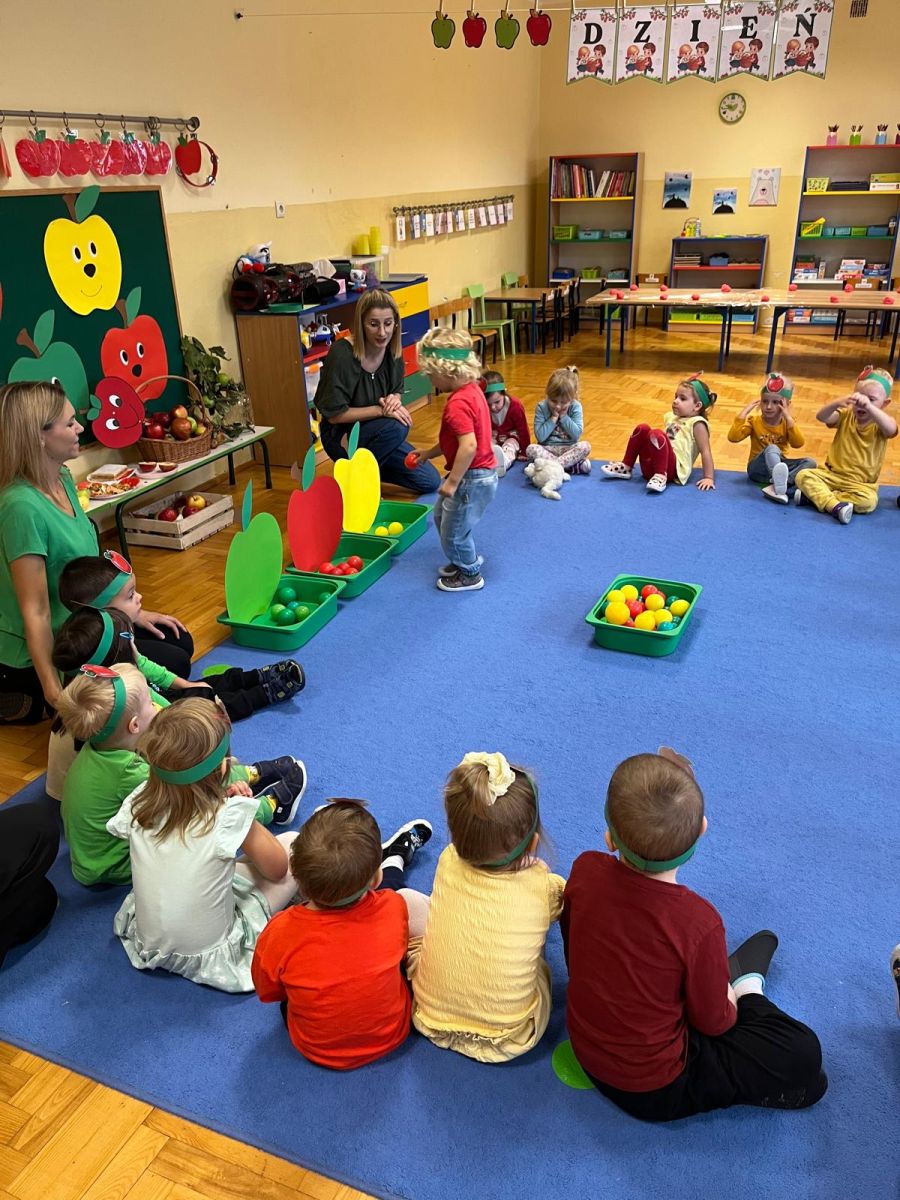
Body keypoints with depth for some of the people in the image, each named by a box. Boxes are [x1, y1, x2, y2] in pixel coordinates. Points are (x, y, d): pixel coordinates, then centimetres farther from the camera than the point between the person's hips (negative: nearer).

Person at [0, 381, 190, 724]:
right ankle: (28, 696, 2)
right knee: (172, 662, -5)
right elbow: (35, 612, -27)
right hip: (45, 650, -9)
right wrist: (55, 694, -26)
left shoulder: (63, 479, -1)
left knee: (180, 642, 15)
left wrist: (132, 611, 12)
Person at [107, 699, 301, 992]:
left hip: (147, 946, 5)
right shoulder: (229, 816, -27)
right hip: (210, 956, -4)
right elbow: (276, 868, -10)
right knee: (294, 843, 2)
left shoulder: (139, 803, -16)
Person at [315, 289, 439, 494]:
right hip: (341, 437, -6)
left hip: (376, 434, 7)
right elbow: (334, 414, -22)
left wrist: (395, 400, -19)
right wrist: (381, 410, -27)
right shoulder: (342, 355, -25)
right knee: (396, 427, -34)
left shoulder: (392, 351, -6)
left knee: (430, 481, 2)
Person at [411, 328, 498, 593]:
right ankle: (466, 560, 42)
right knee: (442, 516, 27)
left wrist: (452, 482, -27)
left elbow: (468, 446, -34)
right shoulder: (471, 390, 5)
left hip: (472, 478, -11)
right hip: (480, 473, 11)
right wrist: (429, 453, 19)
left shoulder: (457, 404, -27)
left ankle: (470, 575, 27)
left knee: (453, 532, 7)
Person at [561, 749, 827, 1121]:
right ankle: (746, 992, 21)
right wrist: (734, 1002, 8)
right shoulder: (699, 923, -32)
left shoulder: (584, 870, -20)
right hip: (656, 1090, -5)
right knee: (803, 1055, 2)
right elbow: (713, 1021, -14)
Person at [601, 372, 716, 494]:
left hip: (674, 469, -8)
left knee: (657, 434, -29)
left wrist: (709, 478, -14)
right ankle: (625, 468, 2)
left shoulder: (697, 423, -2)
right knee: (642, 429, -3)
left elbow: (705, 451, -8)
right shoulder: (671, 417, 21)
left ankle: (660, 477, -29)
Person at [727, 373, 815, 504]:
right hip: (758, 469, -3)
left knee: (810, 462, -19)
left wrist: (788, 418, -20)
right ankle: (779, 484, -64)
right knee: (772, 449, -32)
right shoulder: (754, 421, 2)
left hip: (779, 464, 3)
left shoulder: (787, 422, 5)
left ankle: (777, 486, -42)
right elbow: (733, 437, -16)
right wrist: (744, 412, -16)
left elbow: (798, 444, -15)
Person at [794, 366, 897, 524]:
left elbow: (891, 429, -34)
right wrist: (837, 403, -40)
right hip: (832, 474, 2)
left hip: (861, 483, -2)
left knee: (869, 501, -32)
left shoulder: (880, 424, -7)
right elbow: (821, 417, -16)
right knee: (804, 475, -23)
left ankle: (815, 495, -26)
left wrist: (868, 406, -50)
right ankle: (835, 505, -38)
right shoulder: (846, 416, 3)